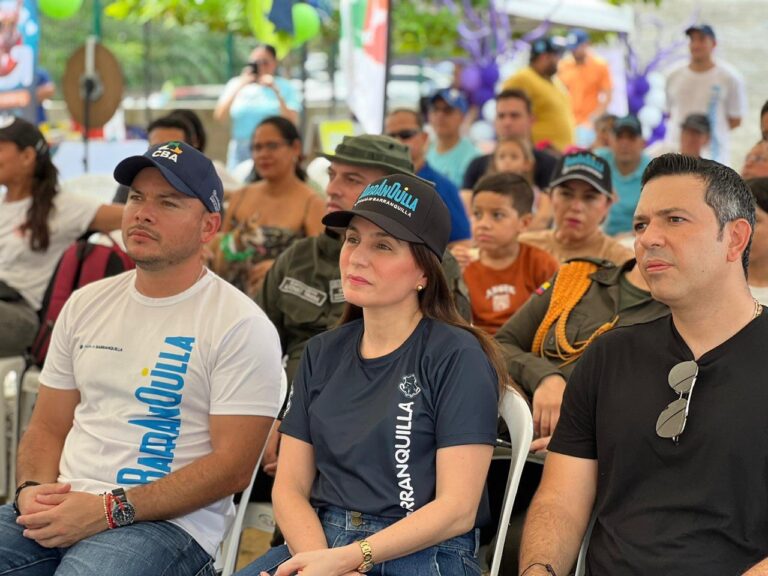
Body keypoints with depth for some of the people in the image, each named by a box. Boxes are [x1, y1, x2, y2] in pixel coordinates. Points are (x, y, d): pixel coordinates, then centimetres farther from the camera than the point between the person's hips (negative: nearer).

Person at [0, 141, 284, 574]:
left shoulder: (241, 326, -4)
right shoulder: (86, 304, 15)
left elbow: (233, 465, -10)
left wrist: (109, 510, -16)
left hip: (168, 522, -5)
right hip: (62, 509, 5)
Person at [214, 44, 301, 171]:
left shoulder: (285, 87, 4)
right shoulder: (237, 84, 10)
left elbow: (292, 121, -6)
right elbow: (219, 115, -1)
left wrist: (276, 92, -12)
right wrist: (239, 86, -6)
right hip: (241, 149, 2)